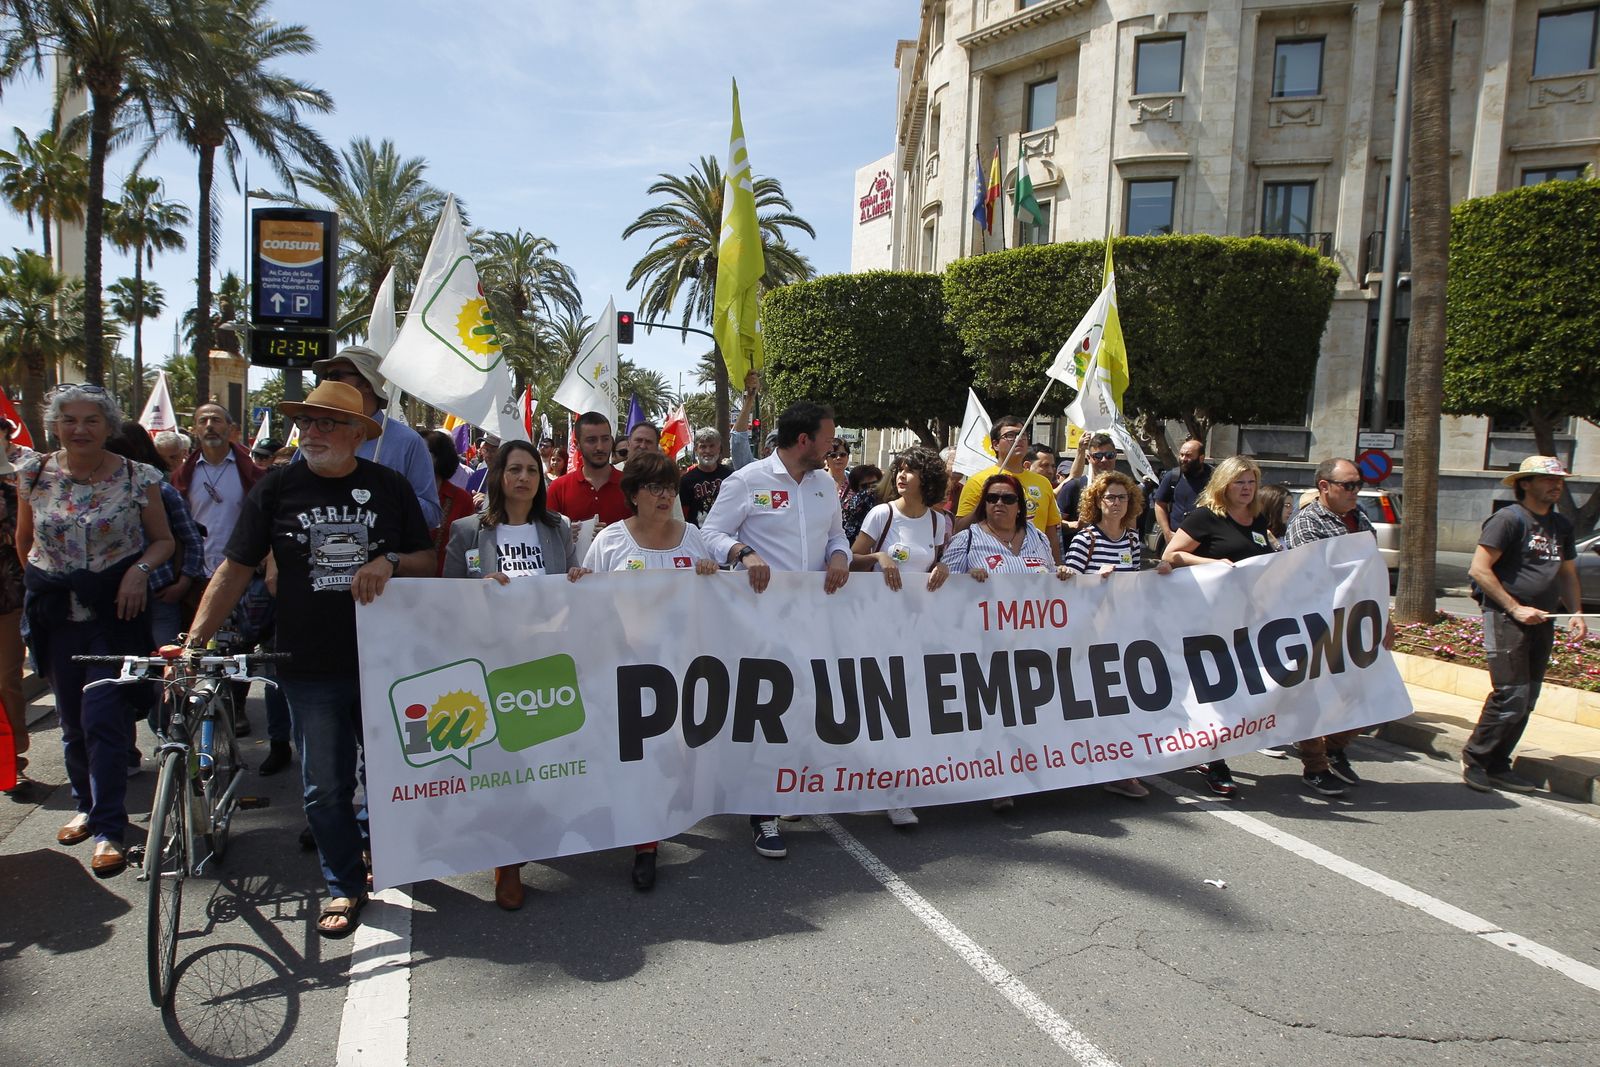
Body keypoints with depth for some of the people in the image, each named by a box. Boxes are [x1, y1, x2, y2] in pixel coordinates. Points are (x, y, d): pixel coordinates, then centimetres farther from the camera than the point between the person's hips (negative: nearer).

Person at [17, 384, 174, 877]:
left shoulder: (137, 477, -6)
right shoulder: (33, 474, 2)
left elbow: (163, 540, 1)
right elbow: (24, 540, 16)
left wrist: (140, 568, -16)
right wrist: (39, 583, 17)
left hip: (114, 610, -4)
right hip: (55, 613, 4)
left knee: (102, 719, -8)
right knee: (71, 720, 14)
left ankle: (110, 829, 0)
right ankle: (86, 805, 33)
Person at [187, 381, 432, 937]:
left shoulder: (390, 486, 1)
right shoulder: (277, 488, 0)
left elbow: (428, 562, 4)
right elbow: (235, 569, -1)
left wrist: (389, 561, -17)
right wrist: (194, 640, -10)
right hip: (311, 667, 0)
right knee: (326, 786, 5)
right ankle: (345, 885, 24)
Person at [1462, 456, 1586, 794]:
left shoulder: (1561, 525, 16)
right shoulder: (1509, 519, -9)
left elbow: (1568, 574, 25)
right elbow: (1478, 569, -14)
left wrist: (1576, 612, 8)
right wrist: (1515, 608, -15)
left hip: (1542, 622, 8)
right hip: (1506, 618, -8)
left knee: (1527, 700, 8)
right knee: (1511, 696, -12)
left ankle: (1498, 766, 17)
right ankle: (1475, 759, 3)